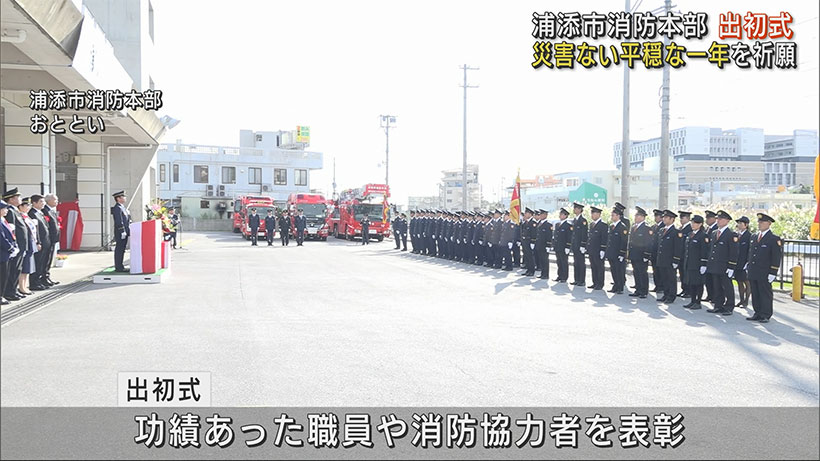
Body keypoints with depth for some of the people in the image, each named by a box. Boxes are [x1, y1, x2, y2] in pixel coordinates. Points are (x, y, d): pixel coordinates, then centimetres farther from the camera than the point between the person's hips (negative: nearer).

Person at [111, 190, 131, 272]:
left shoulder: (122, 207, 19)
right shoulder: (117, 208, -13)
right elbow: (119, 222, -20)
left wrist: (128, 231, 20)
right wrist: (122, 232, -23)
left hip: (125, 232, 10)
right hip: (121, 232, -10)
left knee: (121, 250, 13)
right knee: (119, 249, -6)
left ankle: (120, 267, 19)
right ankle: (118, 267, -3)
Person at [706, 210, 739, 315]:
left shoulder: (731, 235, -8)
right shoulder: (713, 234, 14)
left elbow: (734, 253, -11)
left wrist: (731, 267, -15)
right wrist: (707, 264, 15)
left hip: (724, 267, -7)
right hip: (714, 266, 7)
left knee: (727, 288, 1)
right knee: (716, 287, 11)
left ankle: (729, 308, 8)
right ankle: (718, 306, 18)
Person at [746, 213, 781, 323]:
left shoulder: (774, 239, -6)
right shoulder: (754, 237, 14)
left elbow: (776, 258, -8)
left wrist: (772, 273, -13)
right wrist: (748, 267, 16)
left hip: (764, 274, -6)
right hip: (753, 273, 6)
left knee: (765, 294, 1)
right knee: (755, 294, 10)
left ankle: (766, 315, 8)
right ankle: (758, 314, 18)